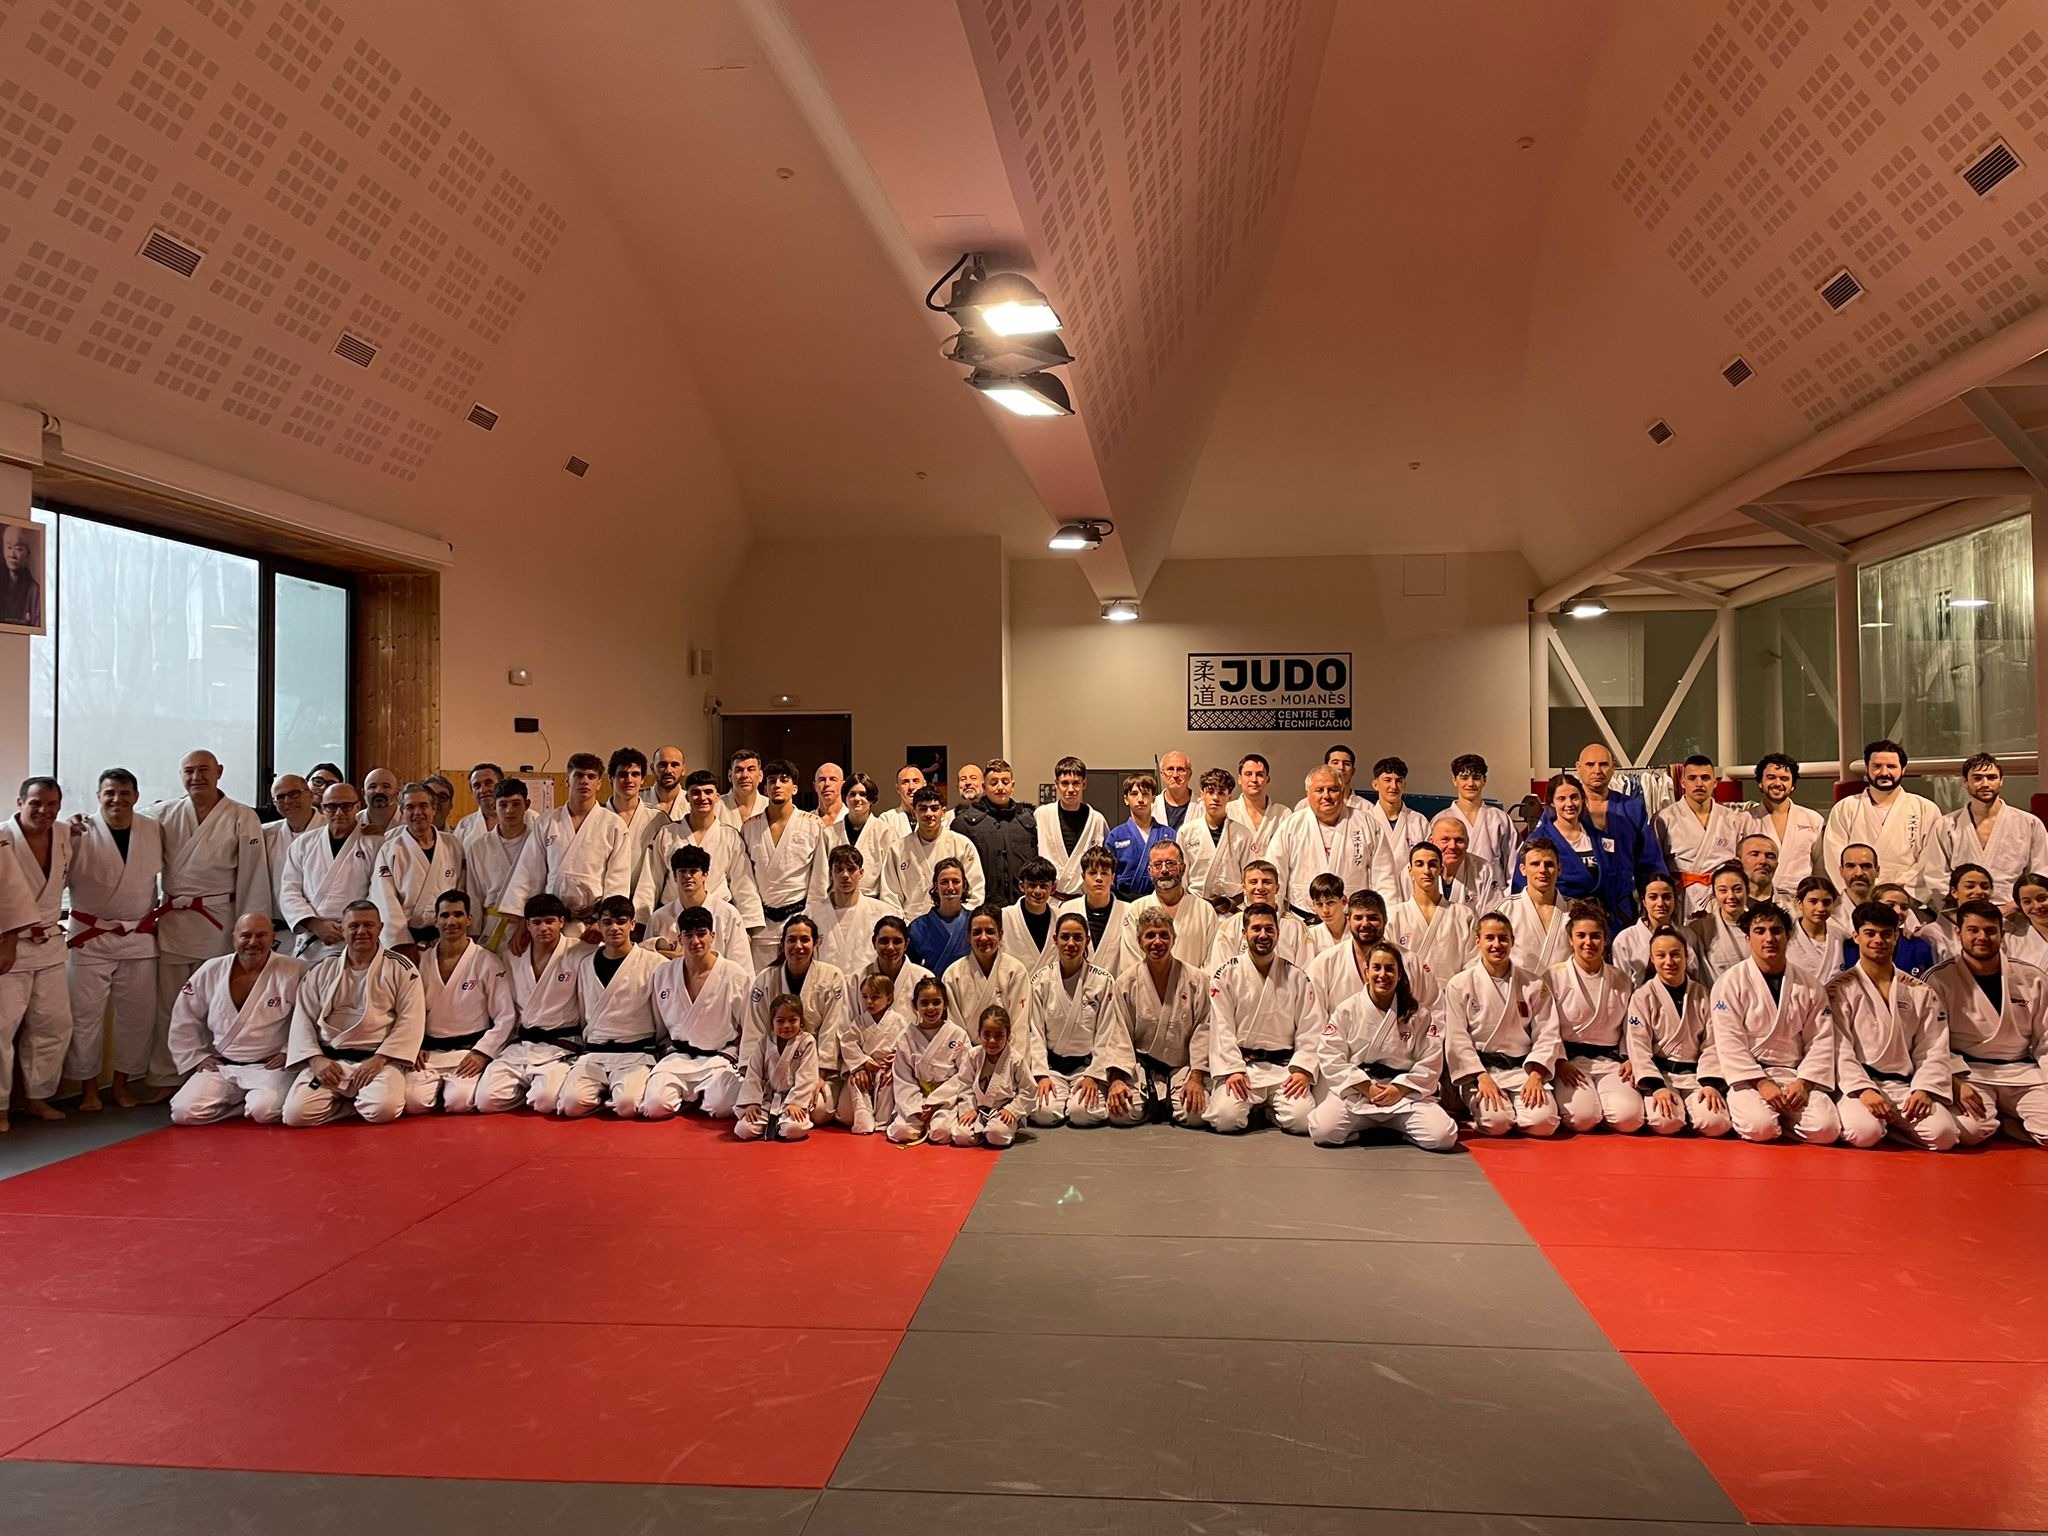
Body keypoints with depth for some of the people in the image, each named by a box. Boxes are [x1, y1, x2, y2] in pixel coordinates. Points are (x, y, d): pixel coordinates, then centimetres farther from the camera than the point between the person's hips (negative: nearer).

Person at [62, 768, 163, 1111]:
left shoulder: (153, 831, 0)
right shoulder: (81, 831, -9)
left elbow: (162, 872, 15)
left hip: (139, 936, 3)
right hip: (91, 935, -3)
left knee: (137, 1014, 9)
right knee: (86, 1013, 0)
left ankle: (122, 1082, 24)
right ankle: (88, 1086, 15)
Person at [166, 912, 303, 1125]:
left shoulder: (295, 972, -7)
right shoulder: (211, 971, 4)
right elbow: (184, 1019, 15)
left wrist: (289, 1052, -7)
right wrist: (196, 1058, 11)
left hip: (270, 1067, -4)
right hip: (220, 1067, 4)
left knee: (264, 1111, -31)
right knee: (184, 1112, -17)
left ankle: (255, 1100, 6)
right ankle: (244, 1101, 9)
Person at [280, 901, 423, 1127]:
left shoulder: (401, 968, 0)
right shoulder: (320, 970, 9)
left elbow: (410, 1020, -4)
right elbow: (303, 1019, 9)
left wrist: (378, 1059, -14)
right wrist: (315, 1059, -7)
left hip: (378, 1059, -2)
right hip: (328, 1060, 3)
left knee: (383, 1110, -30)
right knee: (296, 1113, -20)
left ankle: (360, 1099, 7)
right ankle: (353, 1099, 8)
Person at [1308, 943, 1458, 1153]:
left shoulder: (1419, 1015, 3)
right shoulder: (1346, 1010, -1)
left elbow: (1430, 1063, 0)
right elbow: (1331, 1058, -6)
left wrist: (1399, 1090, -13)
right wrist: (1367, 1088, -14)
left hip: (1405, 1094, 1)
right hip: (1354, 1091, -1)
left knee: (1443, 1138, -23)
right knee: (1322, 1132, -27)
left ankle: (1396, 1127, 7)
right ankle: (1366, 1127, 3)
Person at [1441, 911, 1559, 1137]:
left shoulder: (1533, 985, 6)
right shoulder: (1460, 985, -1)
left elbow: (1546, 1034, 3)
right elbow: (1457, 1039, -5)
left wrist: (1535, 1075, -12)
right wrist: (1482, 1077, -16)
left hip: (1522, 1068, 2)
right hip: (1478, 1068, -2)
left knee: (1543, 1122, -23)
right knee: (1496, 1122, -28)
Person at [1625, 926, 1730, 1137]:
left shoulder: (1703, 996, 7)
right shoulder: (1642, 997, -2)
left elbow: (1711, 1045, 4)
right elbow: (1639, 1048, -7)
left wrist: (1711, 1084, -11)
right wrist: (1656, 1087, -19)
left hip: (1696, 1074, 2)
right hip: (1658, 1074, -2)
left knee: (1716, 1123, -24)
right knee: (1665, 1122, -29)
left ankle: (1688, 1108, 7)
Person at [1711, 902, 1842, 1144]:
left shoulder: (1809, 987, 7)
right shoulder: (1730, 984, -4)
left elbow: (1821, 1041, 4)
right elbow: (1730, 1042, -9)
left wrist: (1803, 1082, -10)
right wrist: (1761, 1083, -18)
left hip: (1796, 1076, 3)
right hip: (1749, 1075, -3)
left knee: (1826, 1129, -21)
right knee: (1760, 1127, -30)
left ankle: (1779, 1115, 9)